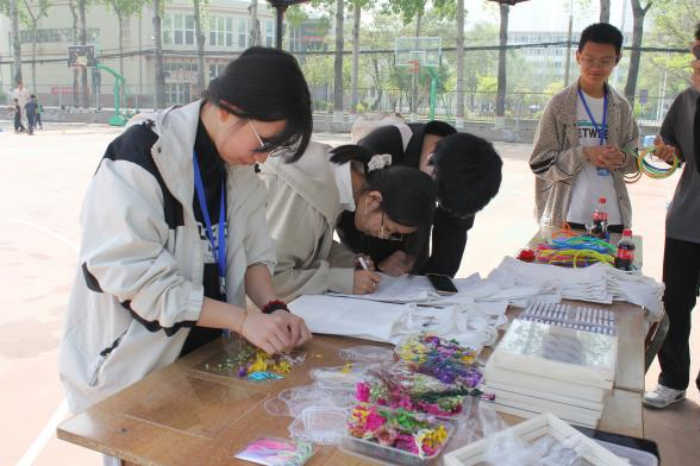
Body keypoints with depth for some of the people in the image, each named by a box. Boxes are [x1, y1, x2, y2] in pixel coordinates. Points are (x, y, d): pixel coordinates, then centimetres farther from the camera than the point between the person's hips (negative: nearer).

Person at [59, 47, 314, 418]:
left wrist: (272, 307, -13)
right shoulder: (142, 155, -22)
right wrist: (242, 319, -24)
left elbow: (252, 248, 5)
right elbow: (134, 277, -24)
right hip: (131, 365, -6)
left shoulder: (238, 162, 1)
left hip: (206, 353, 7)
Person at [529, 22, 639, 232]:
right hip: (566, 216, -3)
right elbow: (540, 163, -6)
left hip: (613, 218, 4)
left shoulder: (622, 108, 6)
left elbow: (635, 157, 12)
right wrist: (584, 154, -19)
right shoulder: (559, 104, -4)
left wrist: (622, 158, -11)